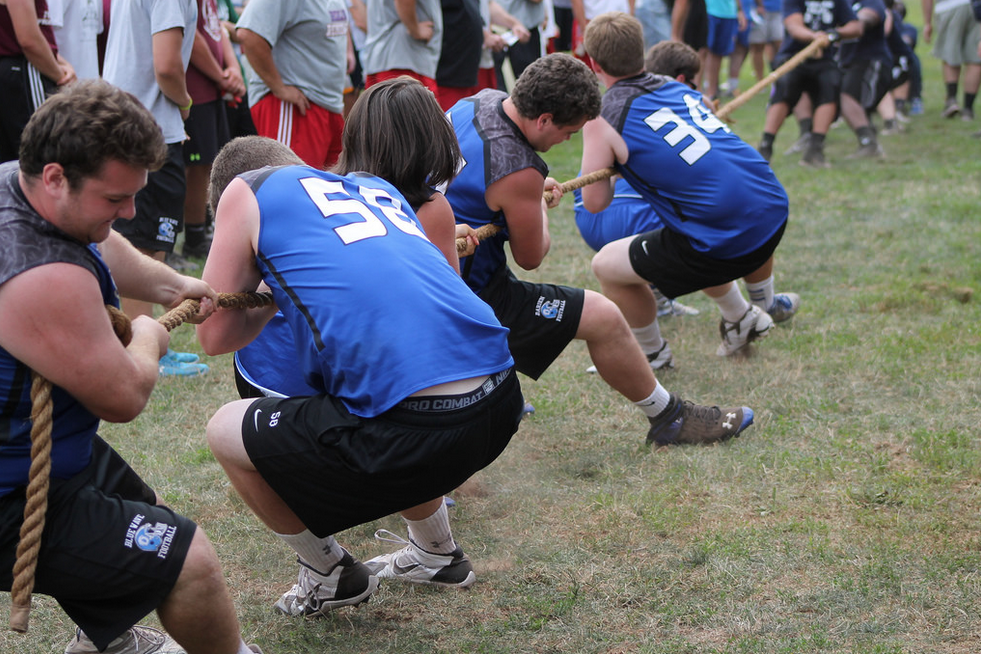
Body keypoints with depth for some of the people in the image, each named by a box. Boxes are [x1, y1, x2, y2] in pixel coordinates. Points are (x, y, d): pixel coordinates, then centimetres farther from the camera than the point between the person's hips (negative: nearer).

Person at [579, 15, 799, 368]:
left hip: (727, 242, -7)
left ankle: (652, 355, 29)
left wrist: (612, 162, 20)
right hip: (775, 210, 7)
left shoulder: (604, 117, -4)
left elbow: (594, 202, 2)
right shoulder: (677, 87, 15)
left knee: (606, 266, 11)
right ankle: (765, 308, 62)